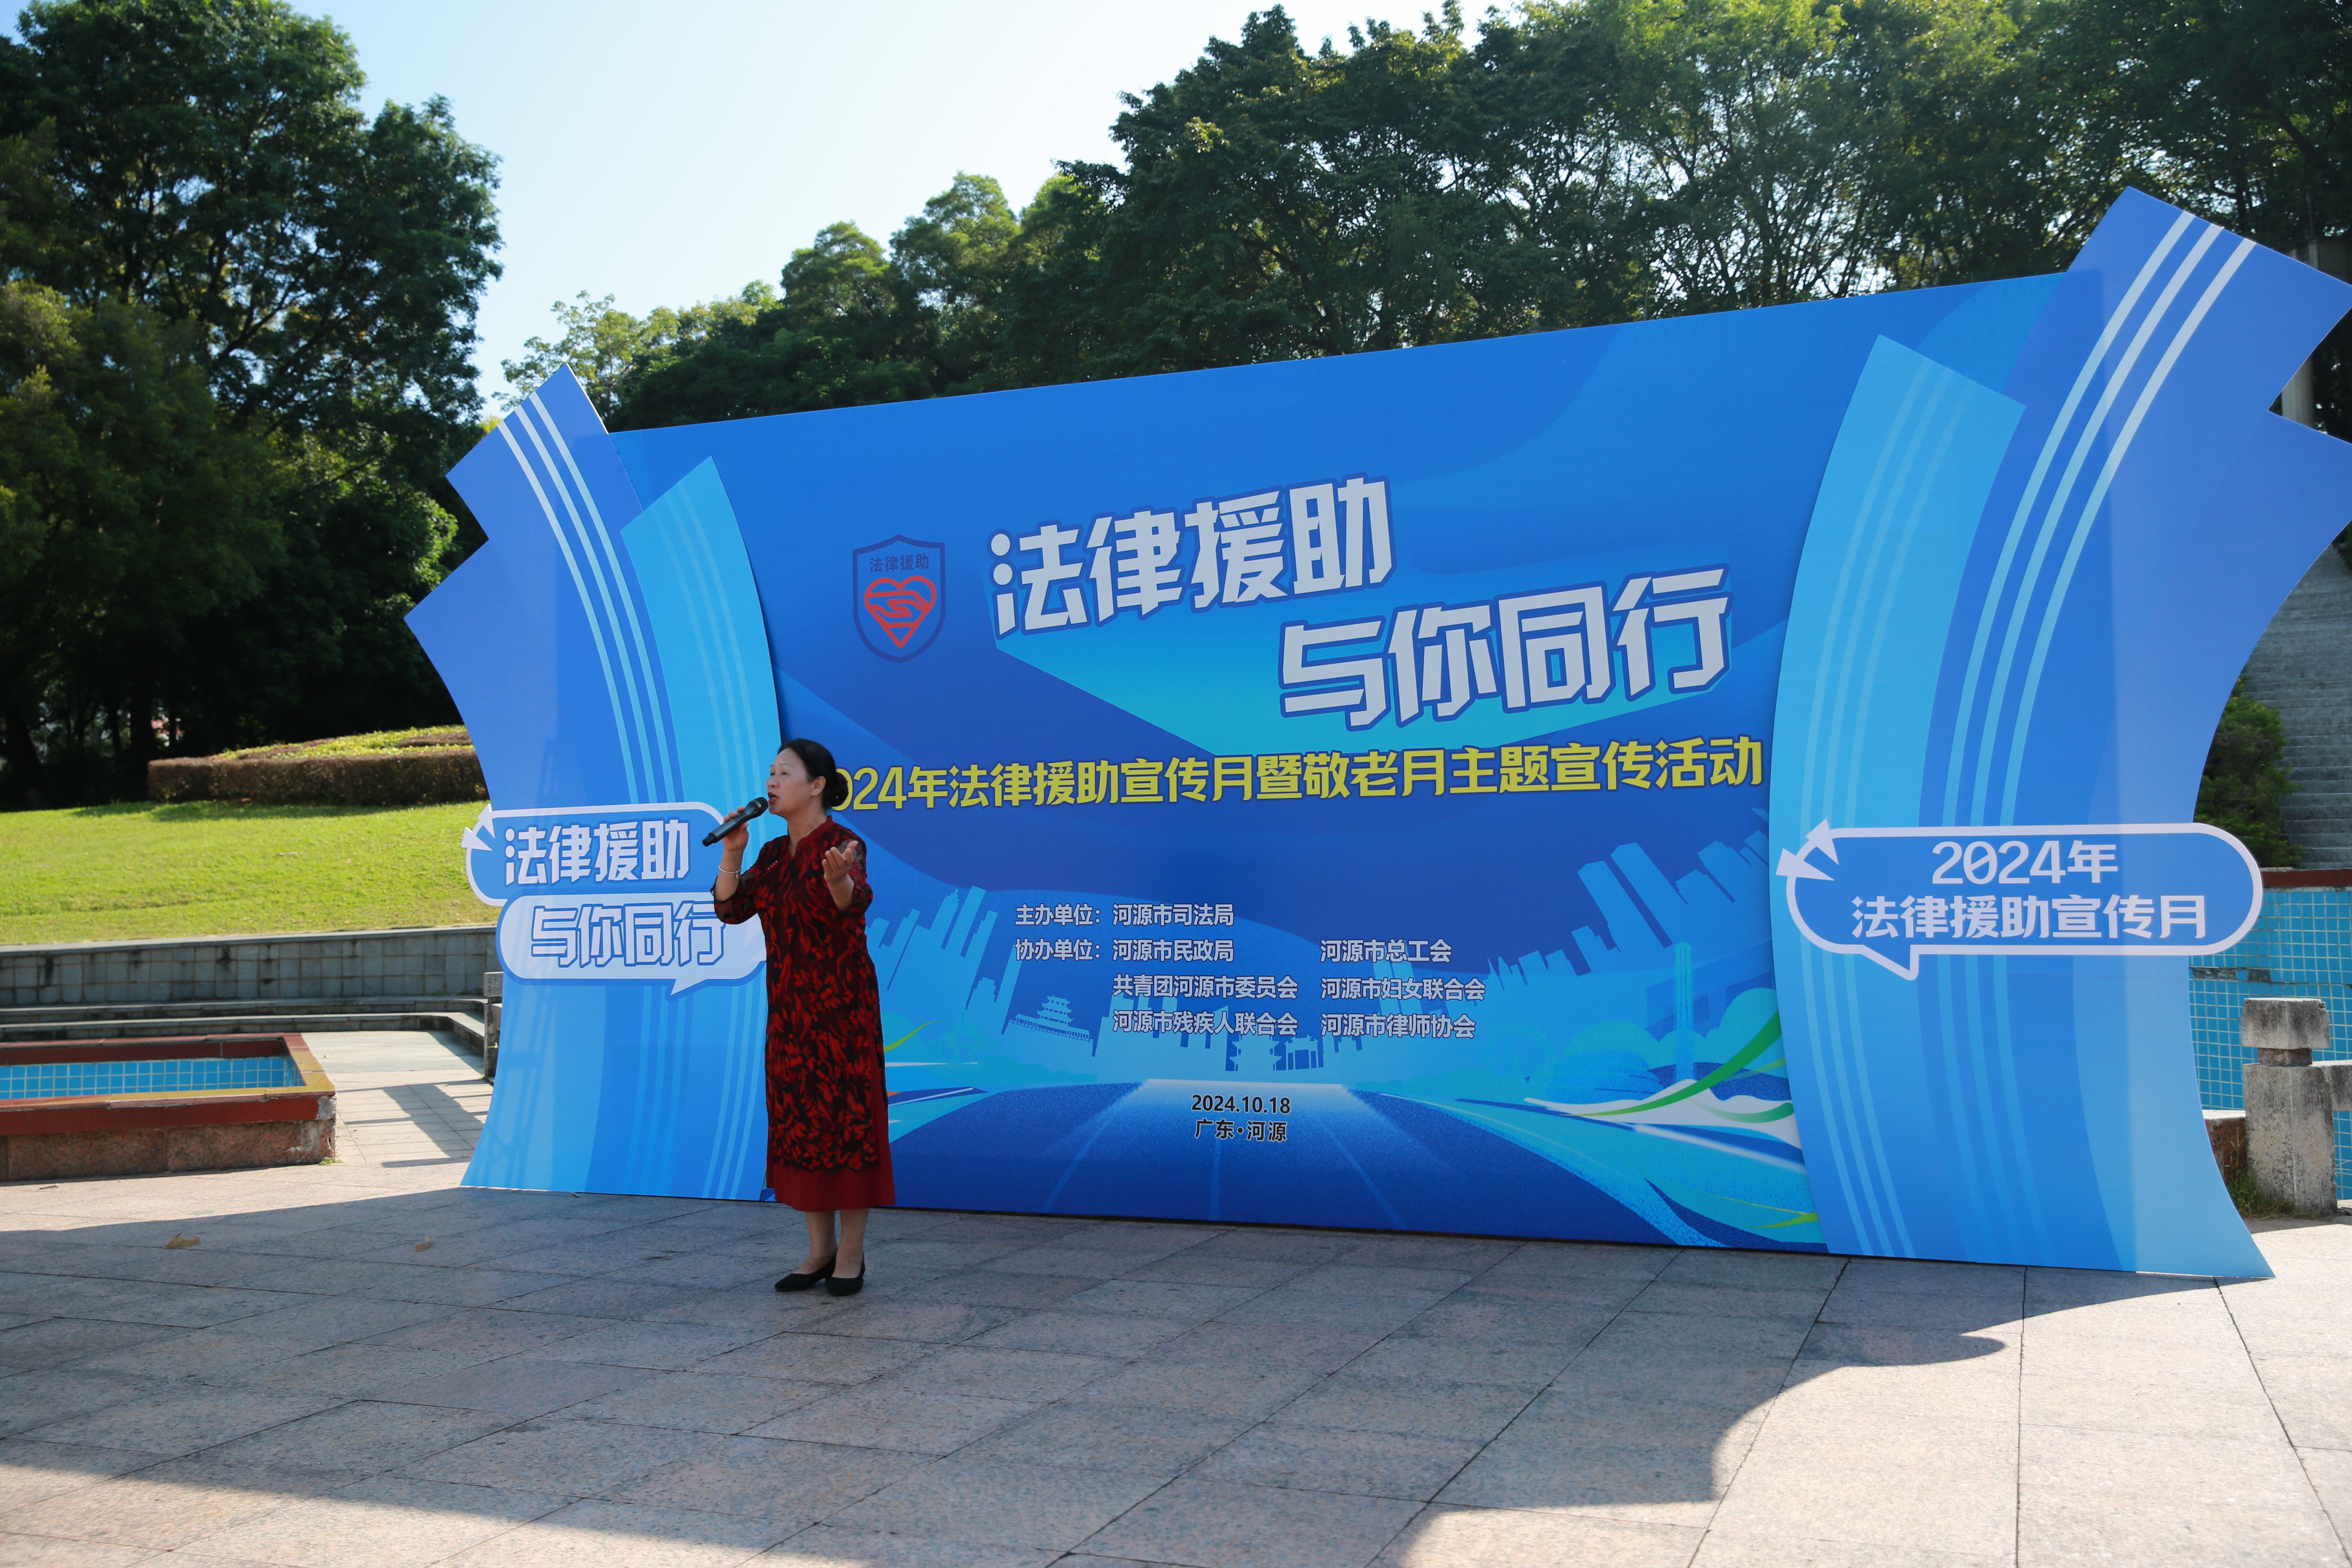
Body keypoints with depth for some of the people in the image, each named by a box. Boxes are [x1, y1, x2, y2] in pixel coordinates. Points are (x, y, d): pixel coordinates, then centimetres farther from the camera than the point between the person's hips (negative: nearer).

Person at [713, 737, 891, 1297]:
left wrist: (838, 878, -55)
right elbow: (731, 909, 5)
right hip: (789, 1007, 7)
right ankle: (820, 1249, 20)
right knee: (799, 1121, 10)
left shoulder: (841, 844, -12)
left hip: (842, 1003, -7)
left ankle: (851, 1254, 8)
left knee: (847, 1118, -2)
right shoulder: (774, 854, 11)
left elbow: (856, 898, -32)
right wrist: (732, 851, -8)